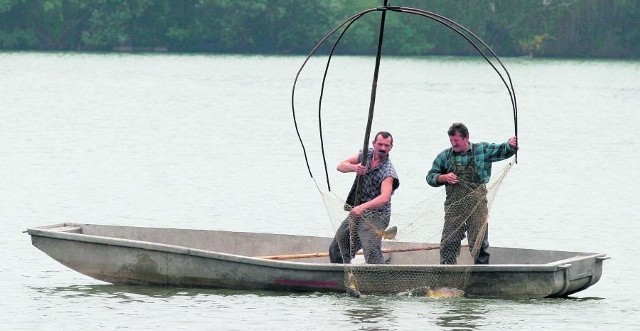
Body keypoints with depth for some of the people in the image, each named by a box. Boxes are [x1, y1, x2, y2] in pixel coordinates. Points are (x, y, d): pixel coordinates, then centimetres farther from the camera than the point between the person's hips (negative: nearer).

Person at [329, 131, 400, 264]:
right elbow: (341, 166, 0)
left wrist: (363, 207, -48)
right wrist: (354, 167, -23)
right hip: (356, 213, 8)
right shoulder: (366, 154, 1)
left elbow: (384, 198, -35)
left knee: (372, 253, -24)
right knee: (335, 250, 19)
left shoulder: (388, 172, -20)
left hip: (375, 216, -8)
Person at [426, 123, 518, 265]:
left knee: (479, 243, 1)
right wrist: (444, 178, -6)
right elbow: (430, 177, 14)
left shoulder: (482, 150, 6)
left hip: (477, 207, -2)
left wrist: (511, 145, -22)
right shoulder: (445, 156, 10)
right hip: (454, 207, 2)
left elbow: (503, 151, 1)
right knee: (449, 242, -2)